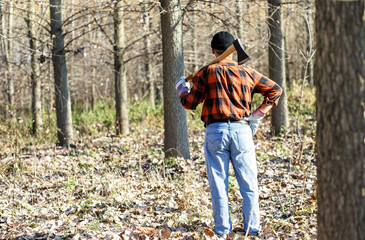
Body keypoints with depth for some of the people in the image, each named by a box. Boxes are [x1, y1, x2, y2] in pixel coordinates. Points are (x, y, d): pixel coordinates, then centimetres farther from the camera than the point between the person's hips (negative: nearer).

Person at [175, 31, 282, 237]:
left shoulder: (206, 73, 1)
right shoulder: (247, 72, 8)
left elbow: (190, 103, 5)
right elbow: (275, 90, 13)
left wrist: (181, 88, 24)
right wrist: (258, 115, 12)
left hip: (215, 132, -1)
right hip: (242, 130, 1)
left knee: (218, 183, 5)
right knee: (249, 183, 6)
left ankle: (222, 228, 6)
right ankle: (252, 227, 6)